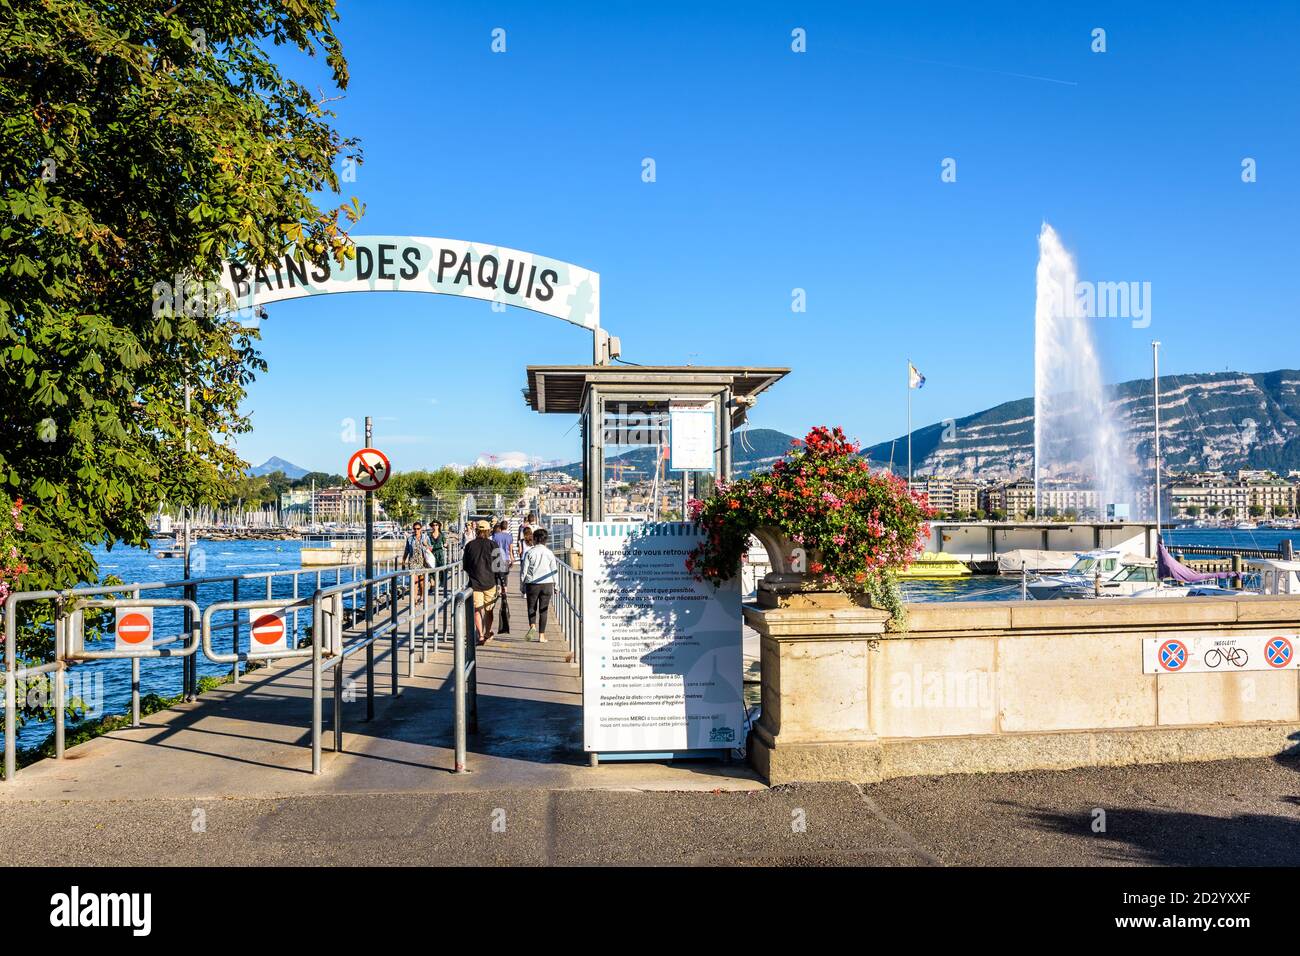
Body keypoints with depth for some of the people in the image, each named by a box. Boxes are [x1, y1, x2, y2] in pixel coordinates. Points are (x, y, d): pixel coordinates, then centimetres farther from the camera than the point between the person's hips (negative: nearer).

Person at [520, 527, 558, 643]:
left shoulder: (529, 552, -4)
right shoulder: (549, 553, 1)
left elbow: (524, 570, -2)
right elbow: (554, 570, 4)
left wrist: (522, 584, 9)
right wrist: (555, 585, 13)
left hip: (532, 584, -1)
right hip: (547, 583, 1)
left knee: (531, 607, 13)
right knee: (543, 610, 6)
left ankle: (532, 625, -13)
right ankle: (541, 636, 5)